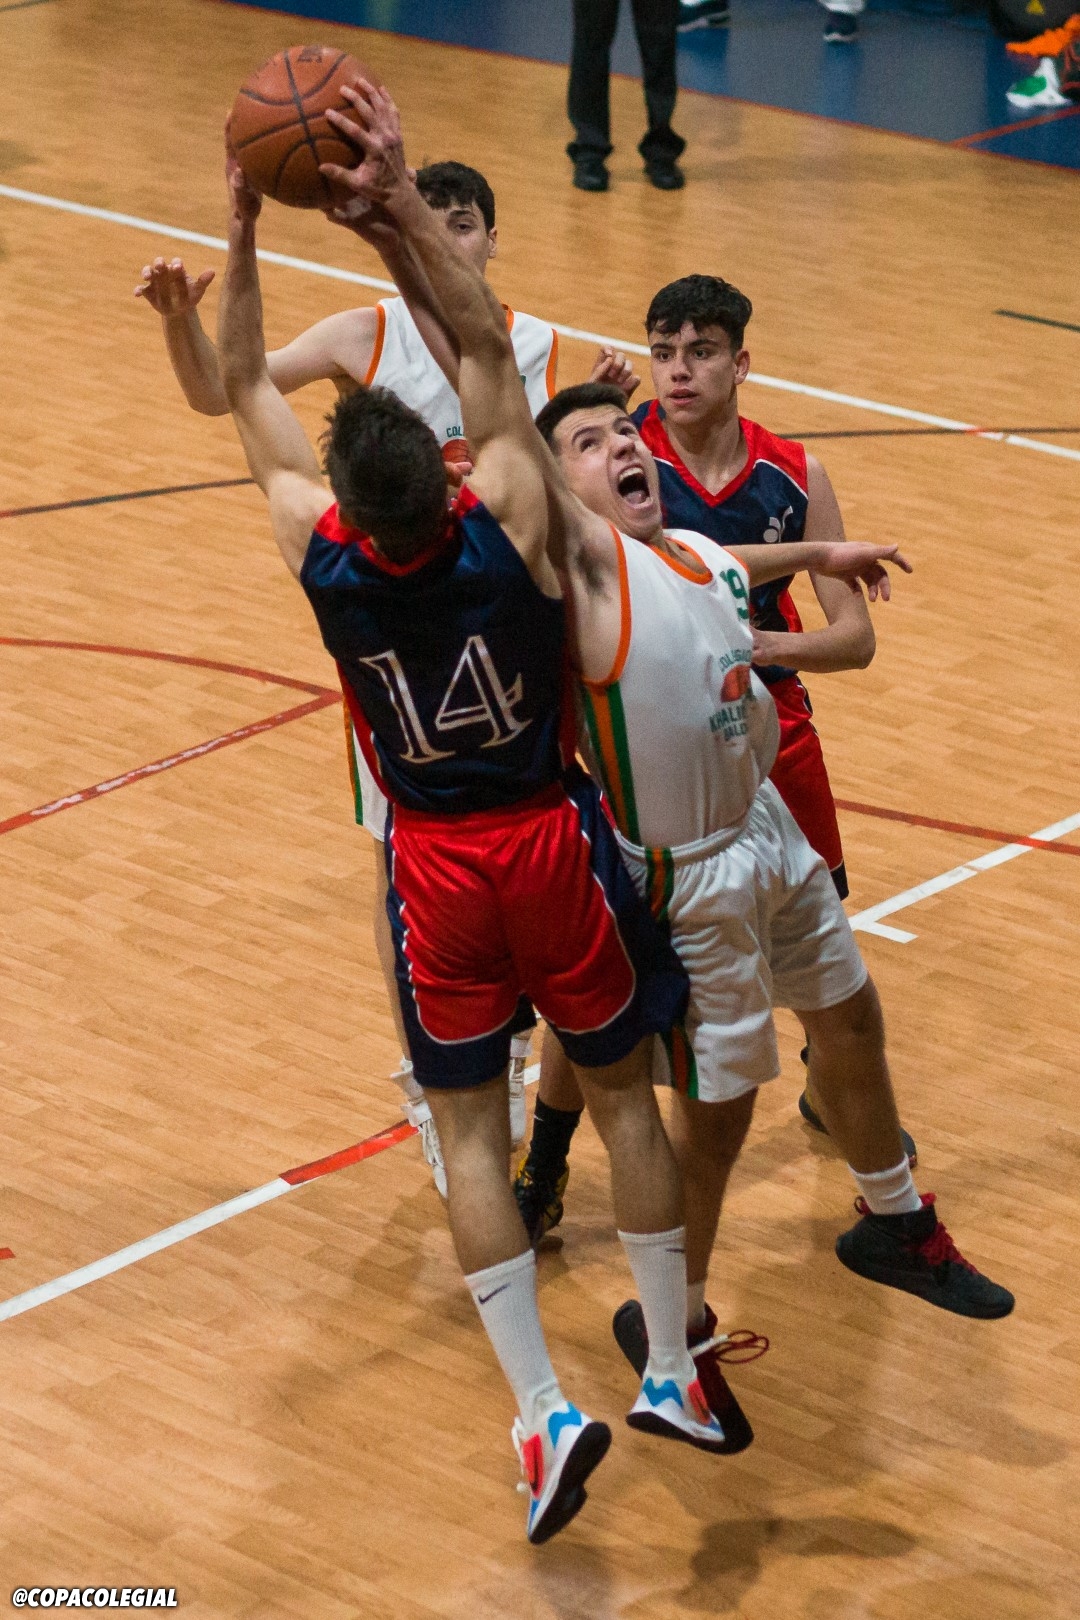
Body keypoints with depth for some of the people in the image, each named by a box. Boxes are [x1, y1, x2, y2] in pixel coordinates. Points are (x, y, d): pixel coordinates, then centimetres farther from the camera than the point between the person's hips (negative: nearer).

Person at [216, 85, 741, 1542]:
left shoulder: (323, 554, -18)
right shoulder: (508, 527, -21)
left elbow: (247, 389, -3)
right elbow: (489, 347, -10)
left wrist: (243, 229, -3)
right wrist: (401, 202, -15)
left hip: (436, 865, 0)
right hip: (552, 842, 0)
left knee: (470, 1130, 9)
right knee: (624, 1095, 15)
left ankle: (545, 1412, 0)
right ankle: (677, 1379, 22)